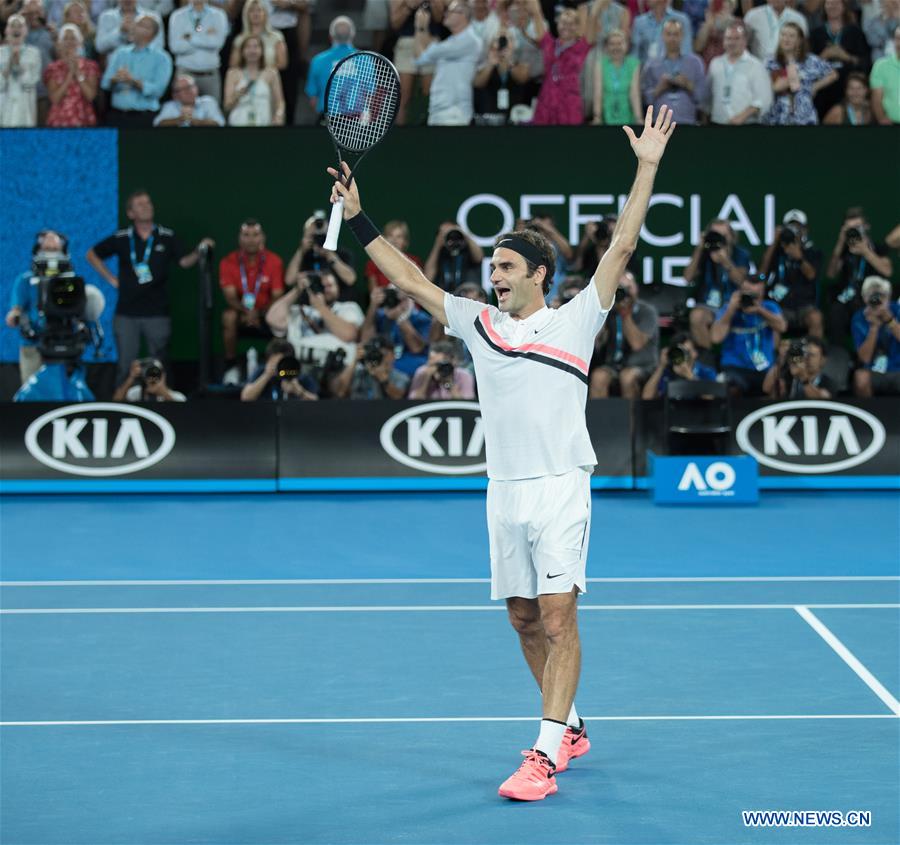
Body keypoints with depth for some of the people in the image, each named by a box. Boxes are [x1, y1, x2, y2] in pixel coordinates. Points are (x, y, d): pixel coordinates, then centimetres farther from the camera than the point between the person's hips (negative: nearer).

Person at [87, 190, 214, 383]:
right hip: (127, 314, 0)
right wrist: (111, 279, 5)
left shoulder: (167, 237, 1)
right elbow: (92, 255, 12)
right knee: (126, 365, 4)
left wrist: (198, 252, -24)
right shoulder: (121, 239, 1)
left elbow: (185, 262, -4)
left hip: (157, 314, 0)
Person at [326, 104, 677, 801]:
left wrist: (648, 168, -7)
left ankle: (546, 755, -13)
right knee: (525, 619, 11)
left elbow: (622, 246, -3)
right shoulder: (479, 324, 12)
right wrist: (358, 220, 14)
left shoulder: (574, 322, 0)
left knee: (558, 620, -10)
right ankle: (569, 728, 28)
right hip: (505, 493, 5)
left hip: (561, 489, -5)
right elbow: (411, 280, 16)